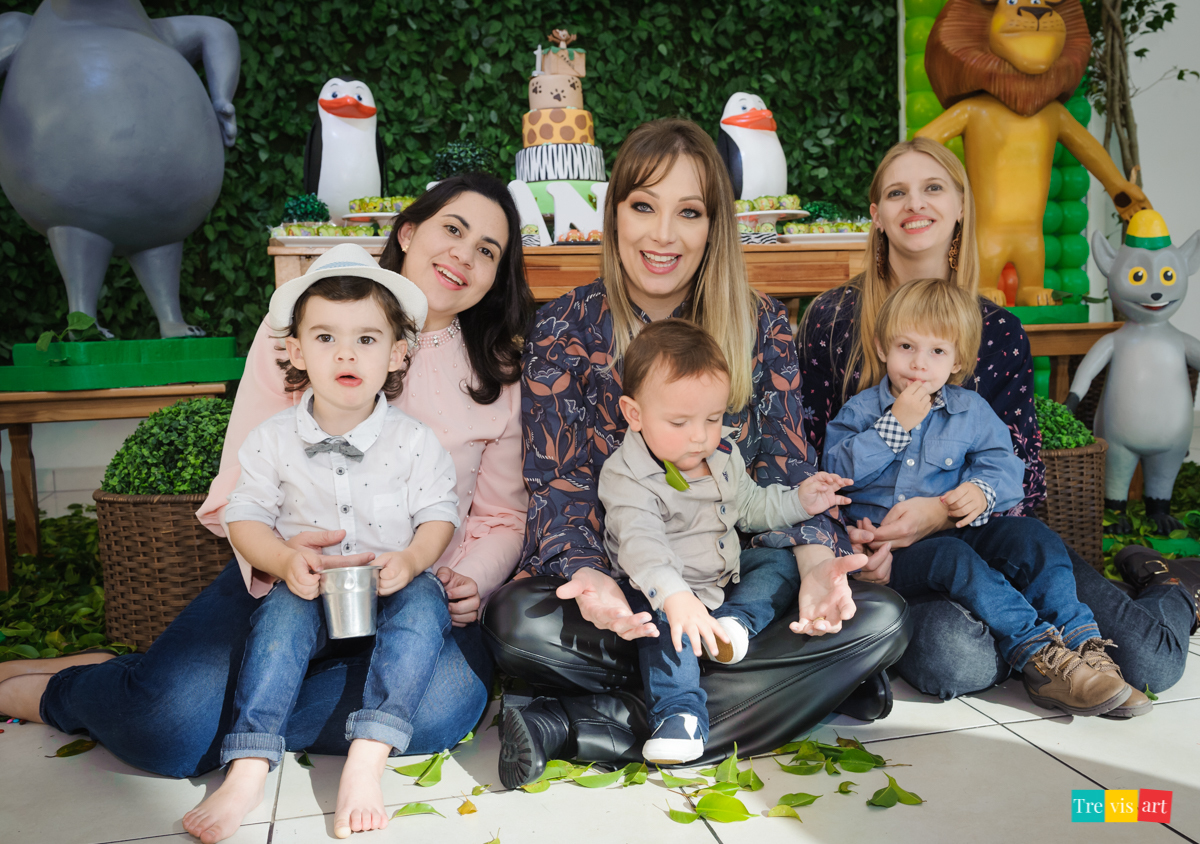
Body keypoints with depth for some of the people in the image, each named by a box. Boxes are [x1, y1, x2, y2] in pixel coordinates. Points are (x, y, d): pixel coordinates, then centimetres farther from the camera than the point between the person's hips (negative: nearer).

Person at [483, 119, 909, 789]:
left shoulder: (762, 326, 3)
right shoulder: (565, 329, -1)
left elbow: (787, 469, 1)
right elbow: (559, 483, -5)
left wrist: (816, 562, -21)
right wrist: (589, 579, -27)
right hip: (617, 592, -2)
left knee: (882, 620, -24)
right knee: (517, 620, -32)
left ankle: (589, 729, -24)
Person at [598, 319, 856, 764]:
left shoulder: (724, 456, 1)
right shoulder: (626, 477, -23)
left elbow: (748, 507, 19)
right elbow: (640, 544, -38)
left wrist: (797, 500, 2)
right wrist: (674, 596, -54)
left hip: (726, 573, 7)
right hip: (666, 586, -7)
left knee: (779, 559, 1)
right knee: (661, 616, -34)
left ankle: (738, 619, -16)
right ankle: (679, 712, -35)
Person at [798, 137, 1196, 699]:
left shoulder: (999, 330, 8)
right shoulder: (832, 317, 2)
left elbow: (1021, 468, 2)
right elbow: (809, 451, 3)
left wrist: (943, 511, -19)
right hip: (880, 545, -2)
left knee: (1150, 659, -15)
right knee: (955, 659, -34)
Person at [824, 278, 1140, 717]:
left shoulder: (972, 411, 13)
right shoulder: (861, 409, 6)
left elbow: (1003, 465, 3)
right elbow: (837, 470, -8)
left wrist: (982, 491, -21)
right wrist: (896, 425, -13)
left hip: (956, 530, 3)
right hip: (888, 547, -3)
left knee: (1034, 536, -22)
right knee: (951, 557, -34)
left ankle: (1081, 644, -25)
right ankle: (1038, 656, -36)